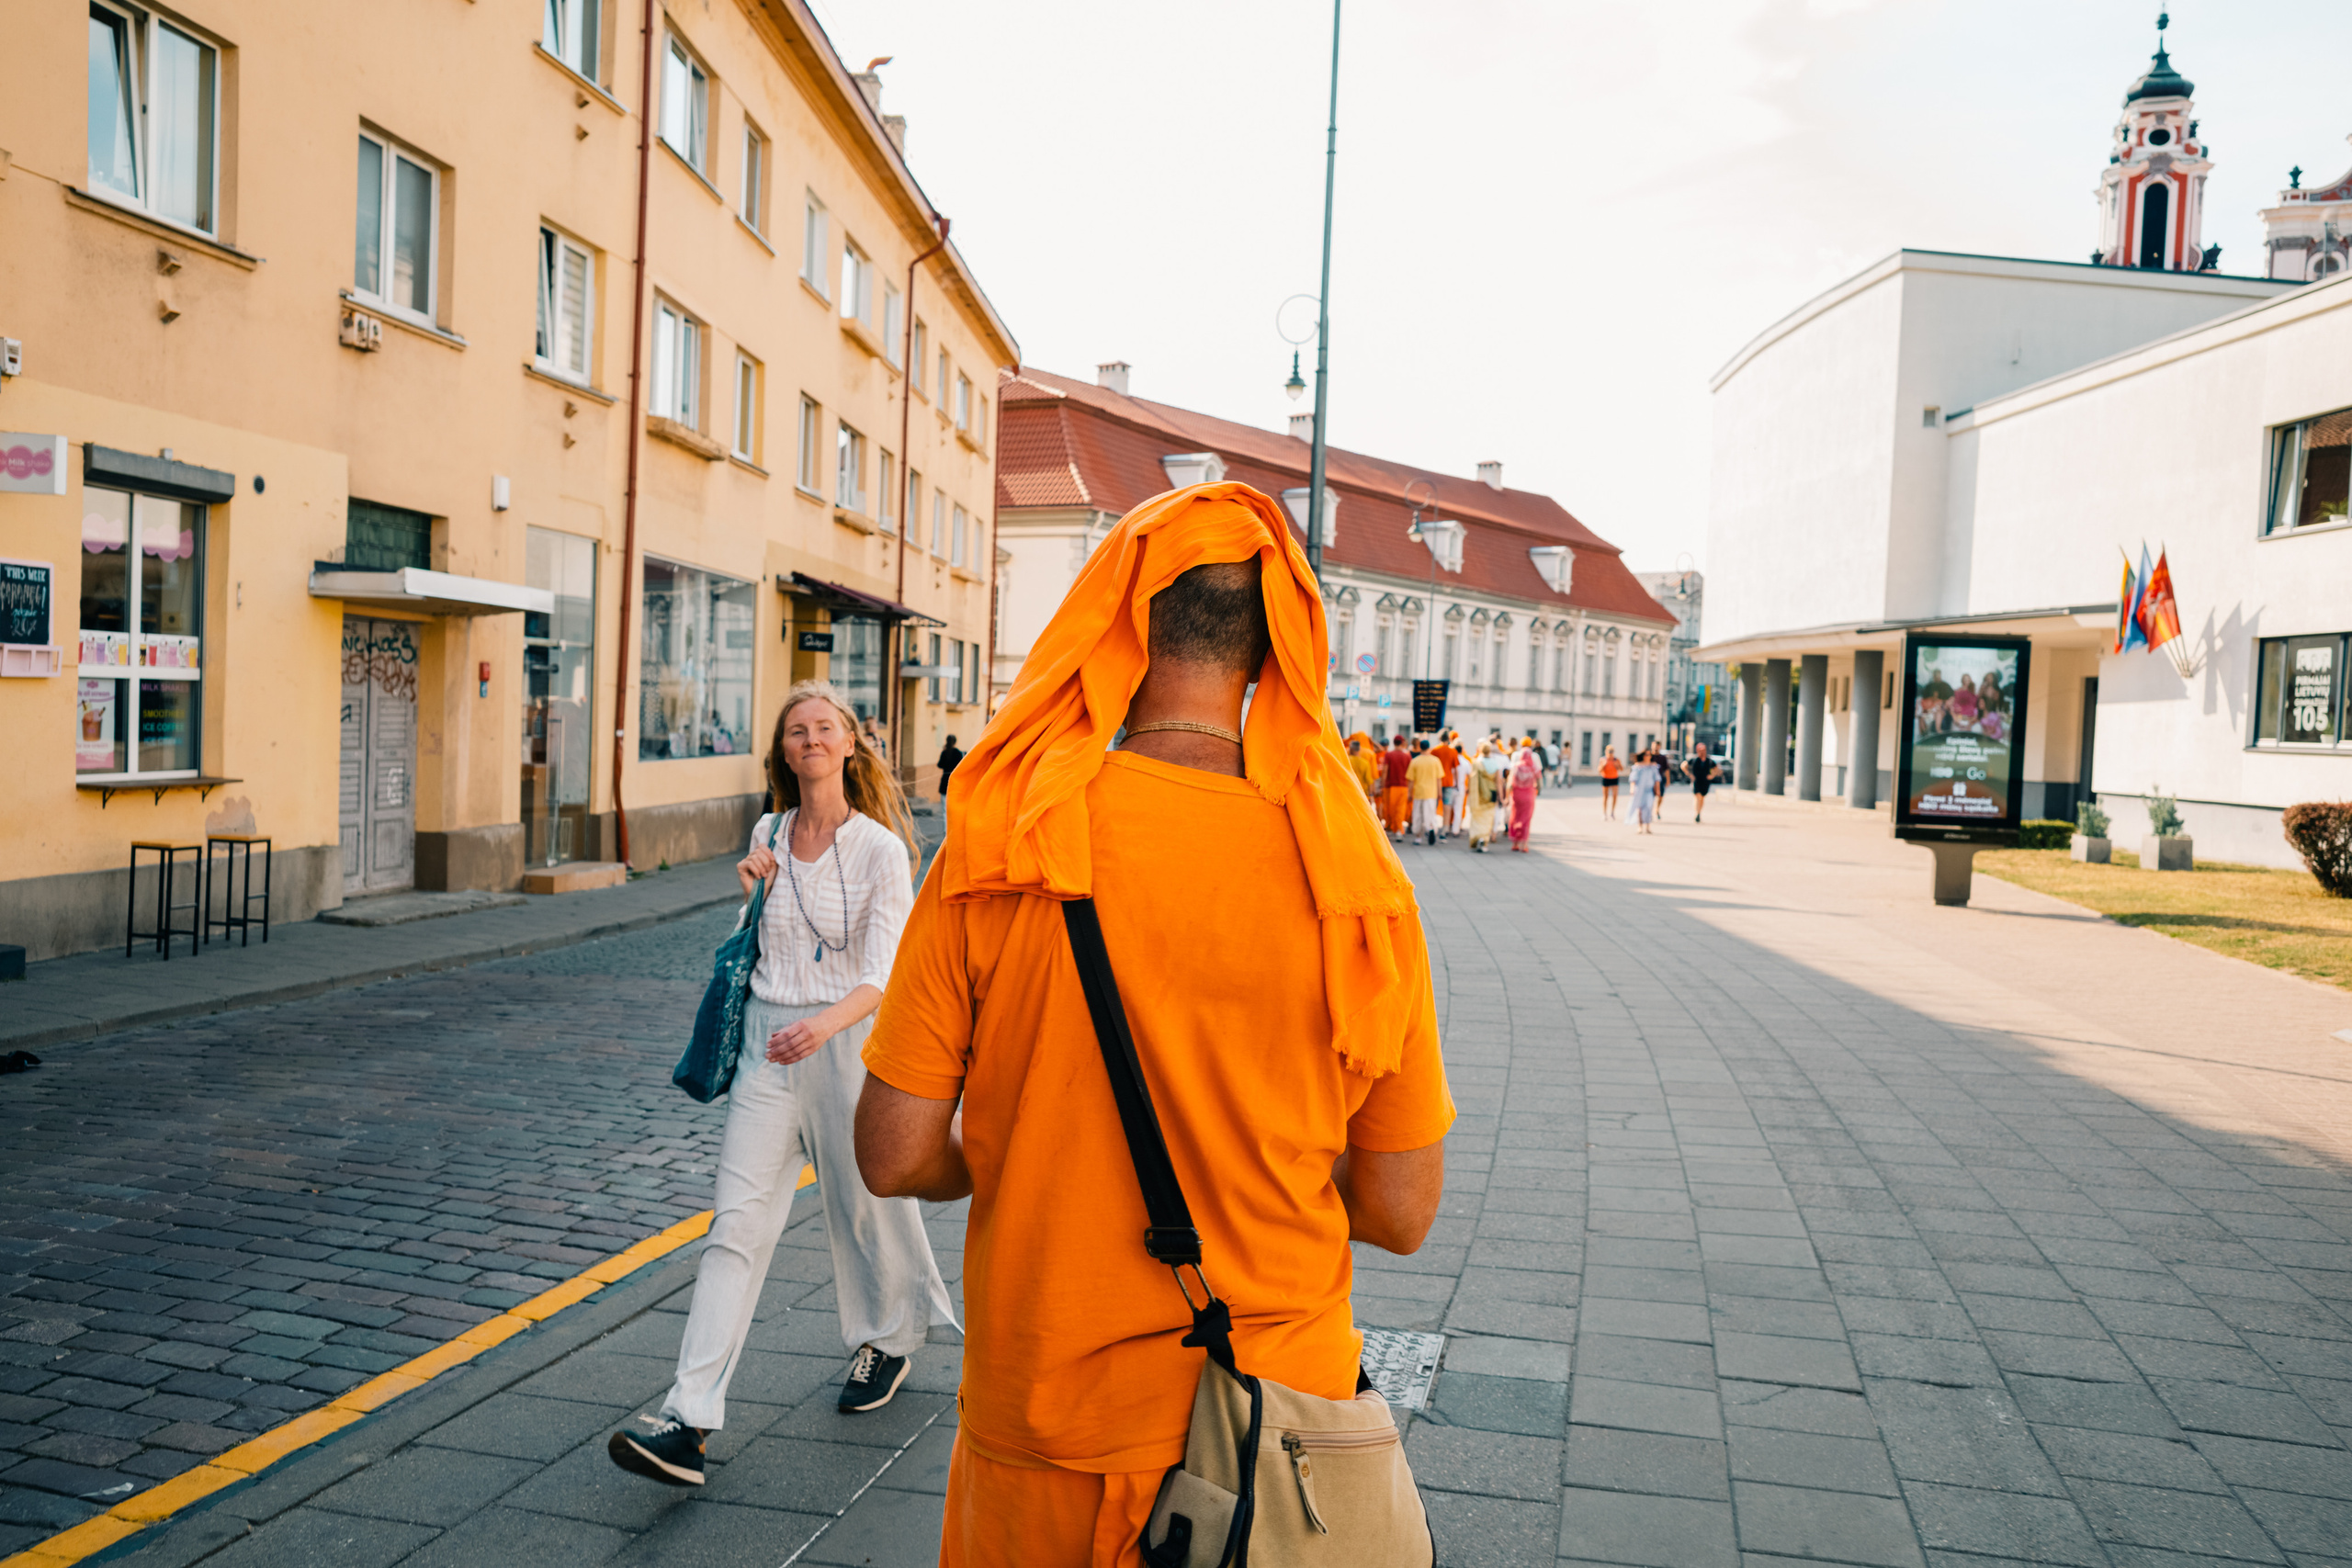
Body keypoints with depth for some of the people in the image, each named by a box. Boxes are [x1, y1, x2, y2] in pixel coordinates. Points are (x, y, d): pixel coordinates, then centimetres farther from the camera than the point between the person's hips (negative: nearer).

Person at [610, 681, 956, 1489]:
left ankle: (890, 1340, 41)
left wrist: (823, 1025, -37)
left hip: (847, 1042, -4)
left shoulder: (879, 848, -10)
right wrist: (754, 886, 2)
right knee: (738, 1221, -4)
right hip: (767, 1038, 4)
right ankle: (690, 1418, -5)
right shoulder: (770, 834, 6)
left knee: (866, 1203, 13)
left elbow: (883, 975, -19)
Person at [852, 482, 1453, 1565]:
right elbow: (1401, 1213, -7)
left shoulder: (998, 848, -16)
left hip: (1044, 1421, 0)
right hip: (1277, 1403, 1)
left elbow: (896, 1156, -10)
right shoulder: (1356, 880, -14)